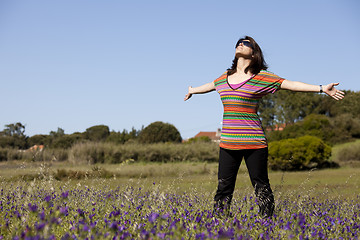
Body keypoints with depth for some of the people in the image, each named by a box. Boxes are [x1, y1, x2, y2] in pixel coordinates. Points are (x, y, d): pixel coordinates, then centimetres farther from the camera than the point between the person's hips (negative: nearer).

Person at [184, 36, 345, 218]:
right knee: (224, 188, 5)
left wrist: (322, 88, -10)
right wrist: (193, 91, 54)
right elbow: (210, 86, 35)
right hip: (228, 143, 4)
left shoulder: (262, 77, 1)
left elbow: (291, 84, -2)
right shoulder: (225, 78, 15)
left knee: (261, 189, -1)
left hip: (254, 142, -4)